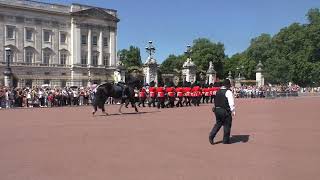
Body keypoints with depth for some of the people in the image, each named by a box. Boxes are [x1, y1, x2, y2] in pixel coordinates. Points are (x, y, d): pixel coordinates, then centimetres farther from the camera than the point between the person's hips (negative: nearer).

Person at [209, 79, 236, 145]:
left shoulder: (218, 91, 11)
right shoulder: (228, 92, -11)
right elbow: (231, 102, -17)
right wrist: (233, 111, -13)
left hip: (217, 109, 7)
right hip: (225, 111, -7)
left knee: (218, 123, 18)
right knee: (227, 125, 7)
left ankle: (211, 135, 2)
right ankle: (226, 140, 14)